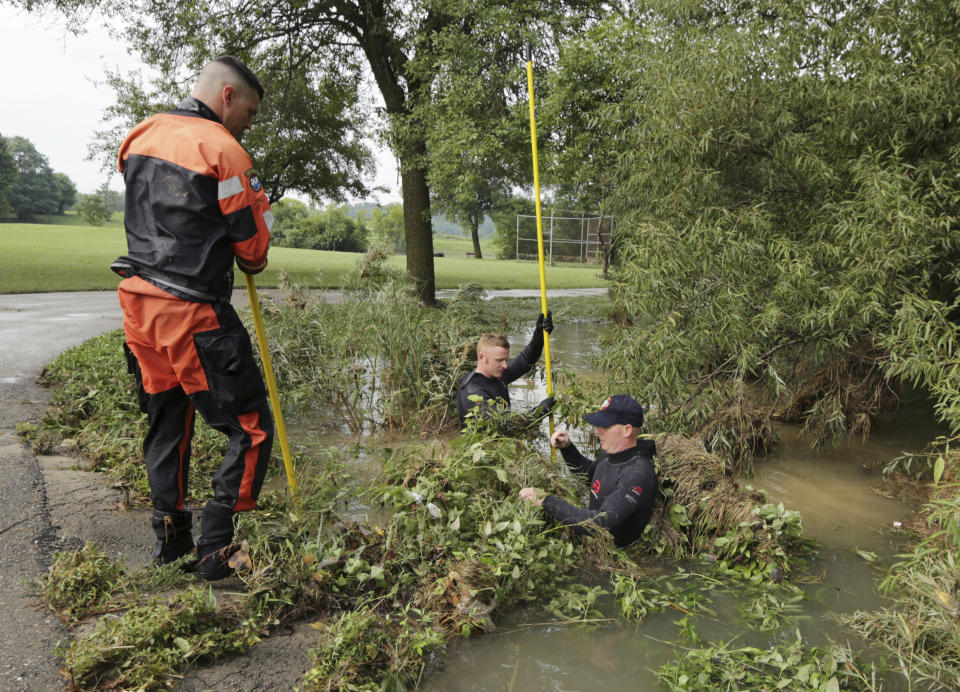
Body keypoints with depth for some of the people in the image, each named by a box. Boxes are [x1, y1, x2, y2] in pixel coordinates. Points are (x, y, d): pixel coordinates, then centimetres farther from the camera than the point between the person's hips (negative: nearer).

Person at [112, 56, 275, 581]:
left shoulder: (141, 137, 12)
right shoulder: (222, 149, -12)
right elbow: (254, 247, -9)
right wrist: (253, 263, 13)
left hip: (138, 301, 9)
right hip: (192, 312, -8)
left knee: (166, 423, 20)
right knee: (251, 428, 1)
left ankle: (170, 538, 29)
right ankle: (216, 549, 3)